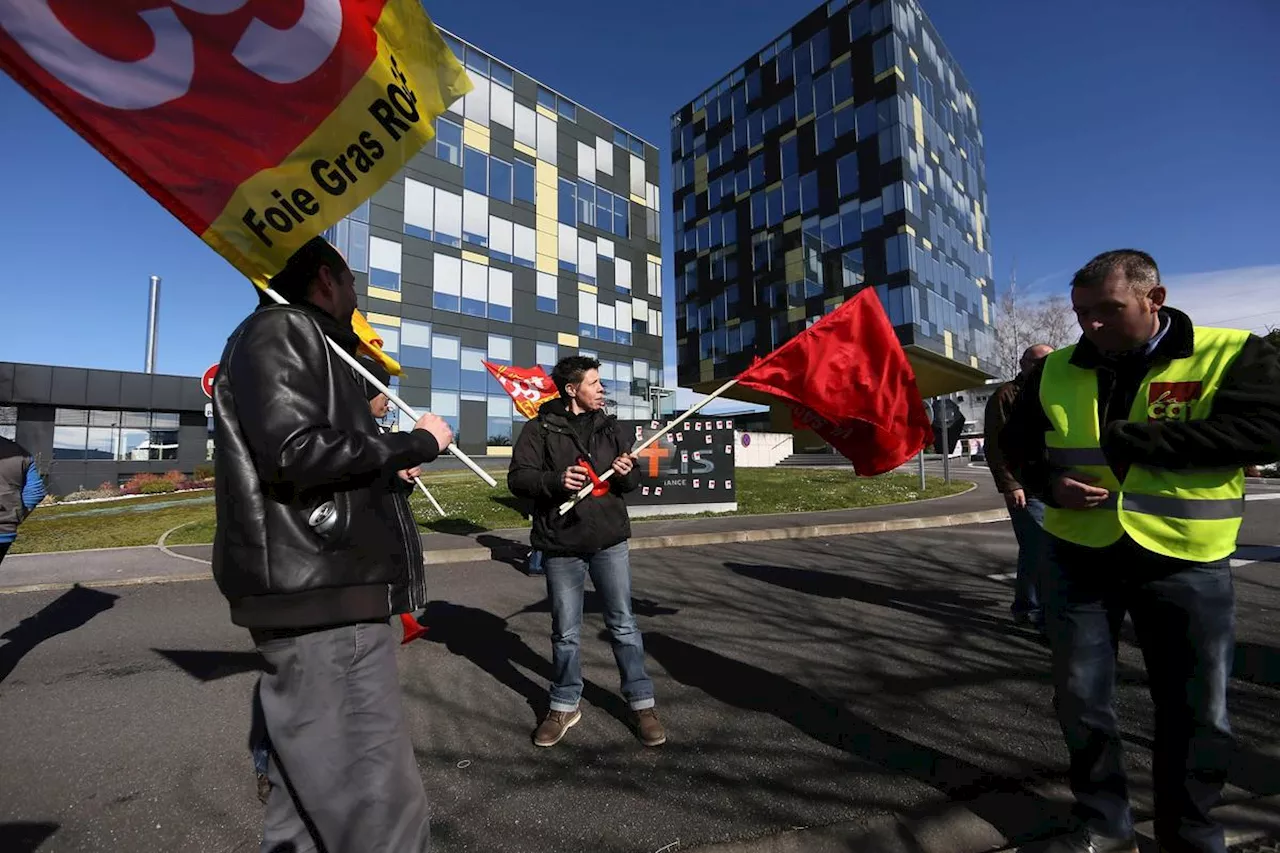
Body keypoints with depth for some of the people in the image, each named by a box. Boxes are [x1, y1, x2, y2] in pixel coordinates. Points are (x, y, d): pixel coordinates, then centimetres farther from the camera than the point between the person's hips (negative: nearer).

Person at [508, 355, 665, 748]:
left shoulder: (610, 427, 8)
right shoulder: (540, 429, -4)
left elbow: (631, 480, 14)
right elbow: (518, 478, -7)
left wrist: (627, 473, -10)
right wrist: (555, 479, -24)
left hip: (610, 541, 3)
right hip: (561, 546, -2)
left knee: (623, 624, 10)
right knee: (565, 632, 12)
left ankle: (642, 704, 24)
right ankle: (564, 706, 31)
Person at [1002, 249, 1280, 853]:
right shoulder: (1056, 371, 2)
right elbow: (1017, 442, 11)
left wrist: (1125, 440, -22)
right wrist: (1047, 483, -10)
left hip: (1186, 565, -2)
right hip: (1078, 559, 2)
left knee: (1197, 714, 13)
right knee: (1081, 700, 11)